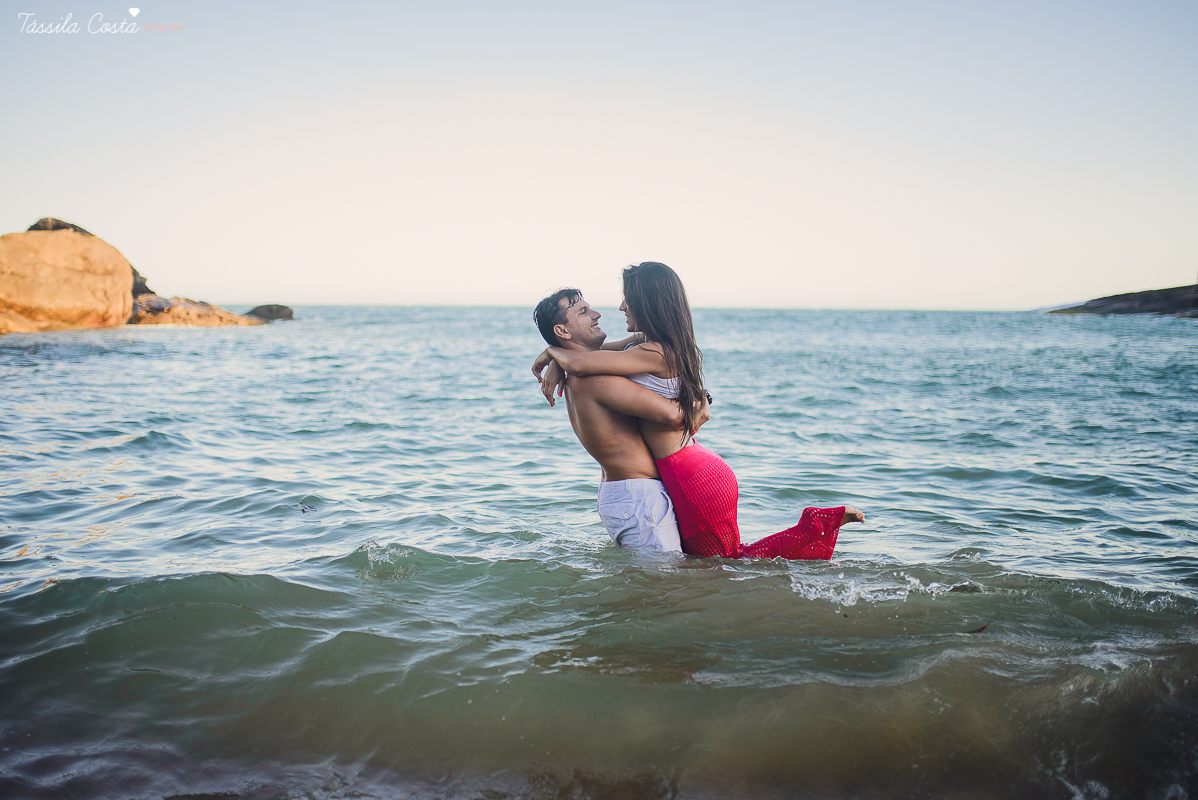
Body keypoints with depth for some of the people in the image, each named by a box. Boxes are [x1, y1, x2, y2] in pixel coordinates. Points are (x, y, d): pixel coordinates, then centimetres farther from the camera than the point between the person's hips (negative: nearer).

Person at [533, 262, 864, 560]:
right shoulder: (644, 342, 7)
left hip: (697, 483, -9)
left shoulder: (654, 353, -22)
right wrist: (558, 363, -1)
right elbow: (594, 349, 18)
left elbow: (580, 362, -27)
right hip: (700, 471, 9)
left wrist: (552, 351, -6)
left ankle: (818, 526, 10)